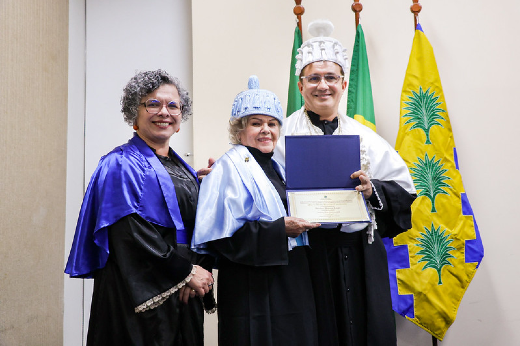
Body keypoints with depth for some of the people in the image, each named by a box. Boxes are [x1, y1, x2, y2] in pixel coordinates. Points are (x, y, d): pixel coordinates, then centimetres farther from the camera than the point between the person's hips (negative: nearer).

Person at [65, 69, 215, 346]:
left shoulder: (183, 169, 14)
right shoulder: (120, 165, -8)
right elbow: (131, 234, -18)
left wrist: (203, 270, -6)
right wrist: (186, 272, -15)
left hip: (185, 292, 7)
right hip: (140, 295, -7)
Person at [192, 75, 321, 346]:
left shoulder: (276, 168, 15)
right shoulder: (230, 168, -10)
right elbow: (224, 233, -19)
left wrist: (304, 220, 5)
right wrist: (279, 229, -22)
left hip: (289, 281, 8)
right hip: (253, 287, -8)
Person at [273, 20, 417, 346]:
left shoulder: (365, 136, 10)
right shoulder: (283, 134, 1)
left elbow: (404, 188, 7)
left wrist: (372, 189, -10)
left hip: (361, 254, 3)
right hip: (309, 249, -2)